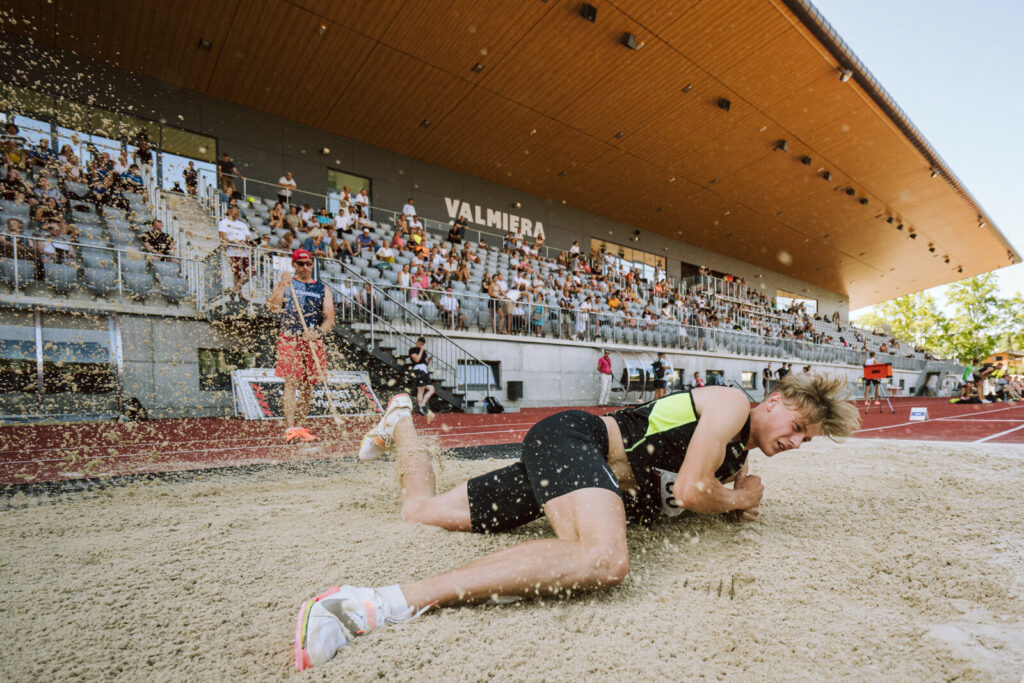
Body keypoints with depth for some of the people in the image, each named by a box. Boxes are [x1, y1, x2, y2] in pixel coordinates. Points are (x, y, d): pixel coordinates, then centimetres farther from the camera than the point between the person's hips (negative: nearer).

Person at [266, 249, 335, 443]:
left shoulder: (323, 289, 14)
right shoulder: (285, 283, 11)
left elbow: (330, 319, 4)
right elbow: (273, 307, -5)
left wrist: (317, 332, -14)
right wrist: (283, 285, -12)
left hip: (314, 342, 3)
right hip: (289, 340, -2)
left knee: (308, 385, 5)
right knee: (291, 382, -11)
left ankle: (299, 427, 16)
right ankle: (289, 429, -13)